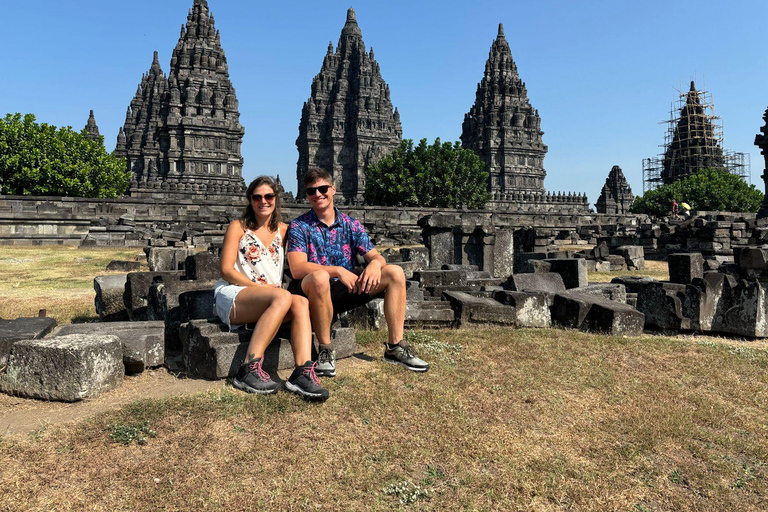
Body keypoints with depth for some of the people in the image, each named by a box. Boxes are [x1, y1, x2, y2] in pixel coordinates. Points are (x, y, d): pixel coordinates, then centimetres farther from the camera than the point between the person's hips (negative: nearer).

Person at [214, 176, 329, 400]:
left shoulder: (283, 230, 18)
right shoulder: (238, 227, 6)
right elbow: (226, 270, -3)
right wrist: (259, 287, -15)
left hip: (271, 299, 4)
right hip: (231, 297, -4)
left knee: (301, 302, -28)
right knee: (283, 297, -34)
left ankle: (303, 372, -42)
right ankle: (249, 369, -38)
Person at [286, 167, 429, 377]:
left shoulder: (351, 224, 8)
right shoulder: (299, 227, -4)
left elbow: (375, 256, 4)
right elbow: (297, 268, -18)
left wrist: (375, 263, -22)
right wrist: (338, 270, -29)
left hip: (347, 289, 5)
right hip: (314, 292, -4)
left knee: (395, 272, -10)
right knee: (319, 277, -39)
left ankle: (394, 346, -8)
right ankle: (325, 349, -22)